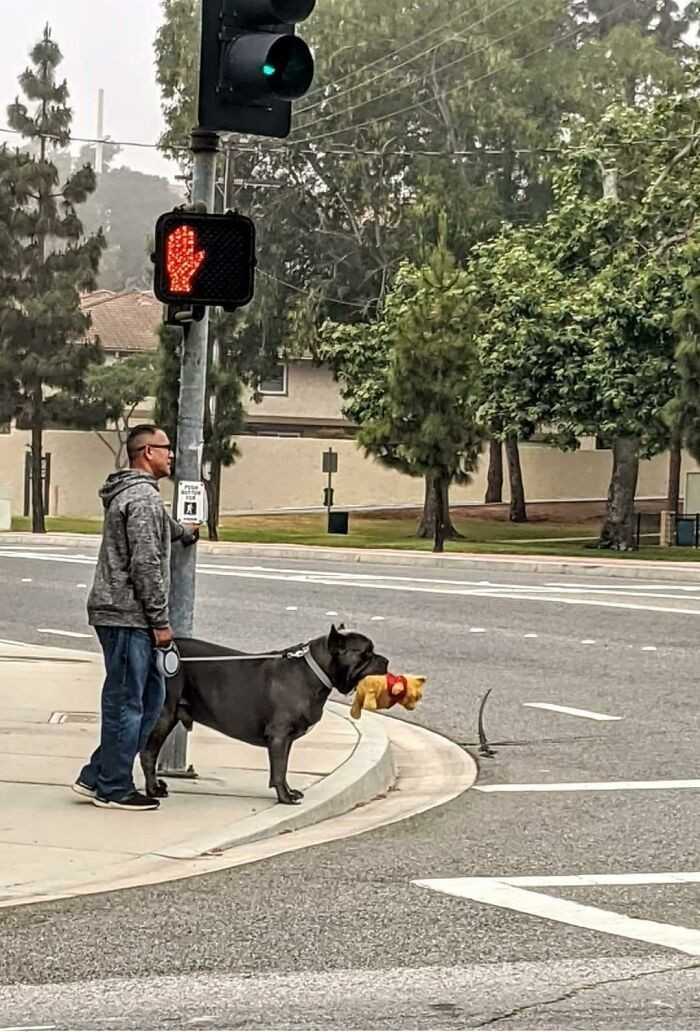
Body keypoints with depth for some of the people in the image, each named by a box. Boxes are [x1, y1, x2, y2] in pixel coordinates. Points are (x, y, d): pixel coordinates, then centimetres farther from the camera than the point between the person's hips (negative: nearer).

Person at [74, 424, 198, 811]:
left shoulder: (127, 493, 18)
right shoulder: (144, 498, -15)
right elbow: (146, 564, -21)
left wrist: (184, 533, 62)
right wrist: (160, 621, -16)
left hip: (117, 614, 10)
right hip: (127, 616, -10)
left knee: (151, 694, 14)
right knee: (126, 702, -3)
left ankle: (97, 776, 16)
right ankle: (114, 788, 5)